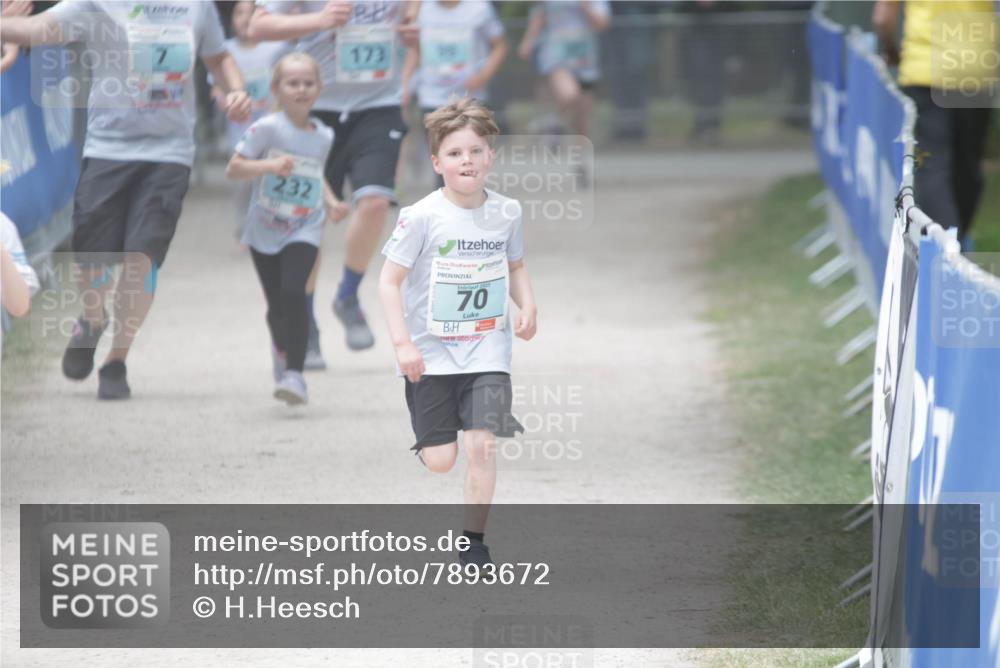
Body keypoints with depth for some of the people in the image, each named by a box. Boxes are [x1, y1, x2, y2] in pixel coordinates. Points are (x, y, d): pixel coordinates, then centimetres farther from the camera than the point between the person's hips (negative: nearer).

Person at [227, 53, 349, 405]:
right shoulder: (267, 129, -10)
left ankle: (295, 375, -21)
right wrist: (270, 165, -26)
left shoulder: (323, 136, 5)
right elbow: (233, 169, -12)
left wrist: (331, 203, 7)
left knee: (293, 294, -20)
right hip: (265, 230, -1)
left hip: (303, 231, 1)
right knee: (277, 305, 7)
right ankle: (282, 349, 41)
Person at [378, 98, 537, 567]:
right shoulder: (422, 217, -13)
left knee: (482, 444, -13)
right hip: (431, 353, -2)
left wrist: (527, 306, -1)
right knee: (439, 461, 0)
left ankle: (475, 540, 1)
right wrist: (403, 343, -17)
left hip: (486, 349, 2)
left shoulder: (505, 213, 0)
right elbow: (389, 282, -10)